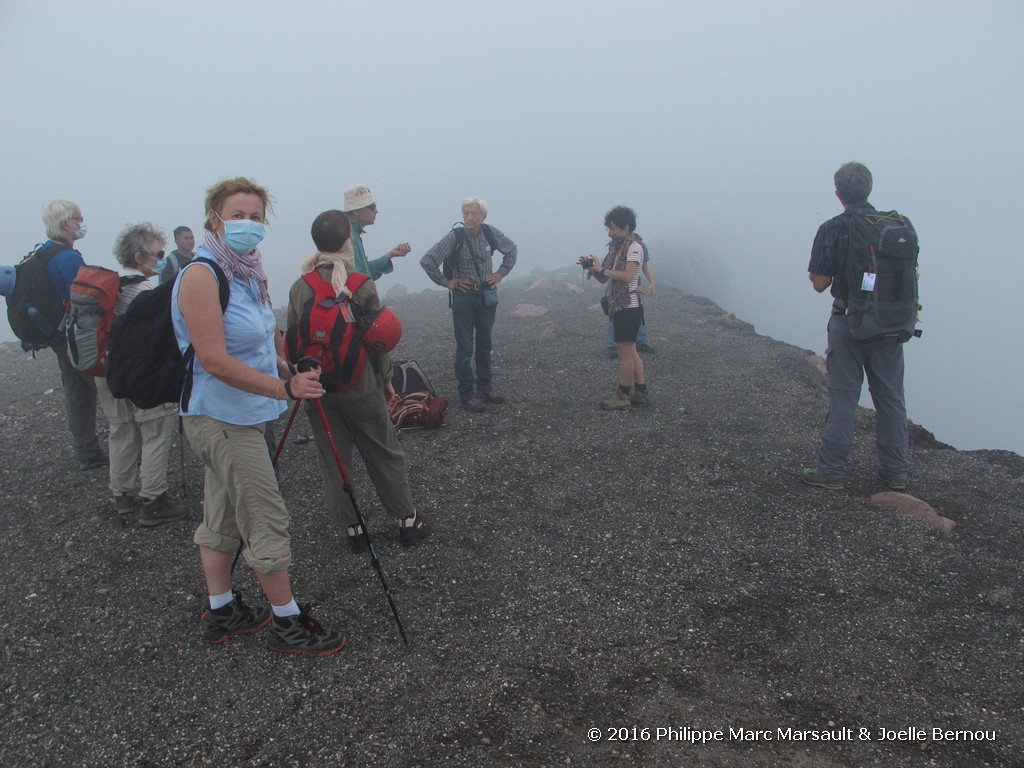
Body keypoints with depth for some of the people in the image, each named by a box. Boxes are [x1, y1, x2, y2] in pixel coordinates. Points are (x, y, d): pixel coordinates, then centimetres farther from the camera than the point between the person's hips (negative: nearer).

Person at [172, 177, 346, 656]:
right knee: (268, 521, -2)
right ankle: (287, 623, 11)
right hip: (224, 418, -9)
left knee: (223, 519, 18)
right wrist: (283, 388, -28)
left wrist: (293, 372, 7)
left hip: (239, 416, 9)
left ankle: (221, 614, 32)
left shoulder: (247, 273, 9)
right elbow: (214, 360, -26)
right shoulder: (202, 275, -18)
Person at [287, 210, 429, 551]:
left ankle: (352, 529, 19)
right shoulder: (360, 284, -13)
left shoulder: (299, 288, -3)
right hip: (360, 386, -2)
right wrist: (384, 376, 5)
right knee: (385, 455, 11)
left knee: (333, 461, 12)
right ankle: (407, 521, 20)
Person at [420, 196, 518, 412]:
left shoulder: (491, 233, -4)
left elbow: (512, 250, 15)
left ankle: (484, 386, 25)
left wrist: (501, 273, 6)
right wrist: (446, 282, -9)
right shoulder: (455, 236, -15)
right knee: (465, 347, -2)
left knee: (485, 344, 13)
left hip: (487, 295, 4)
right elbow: (427, 261, -14)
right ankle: (467, 393, 4)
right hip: (464, 296, -4)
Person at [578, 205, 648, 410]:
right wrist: (591, 267, -4)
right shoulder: (617, 248, 15)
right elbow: (604, 279, 13)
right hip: (620, 307, 10)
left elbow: (627, 276, -25)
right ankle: (640, 393, 20)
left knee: (625, 353, -3)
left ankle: (623, 396, 4)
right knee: (631, 352, 13)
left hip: (629, 308, -10)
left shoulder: (634, 247, -11)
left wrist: (601, 269, -19)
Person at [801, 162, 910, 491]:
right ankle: (895, 471, 18)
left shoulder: (832, 230, -9)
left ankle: (831, 471, 6)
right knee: (891, 397, 11)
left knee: (843, 398, 2)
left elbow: (819, 283, -9)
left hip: (848, 324, -3)